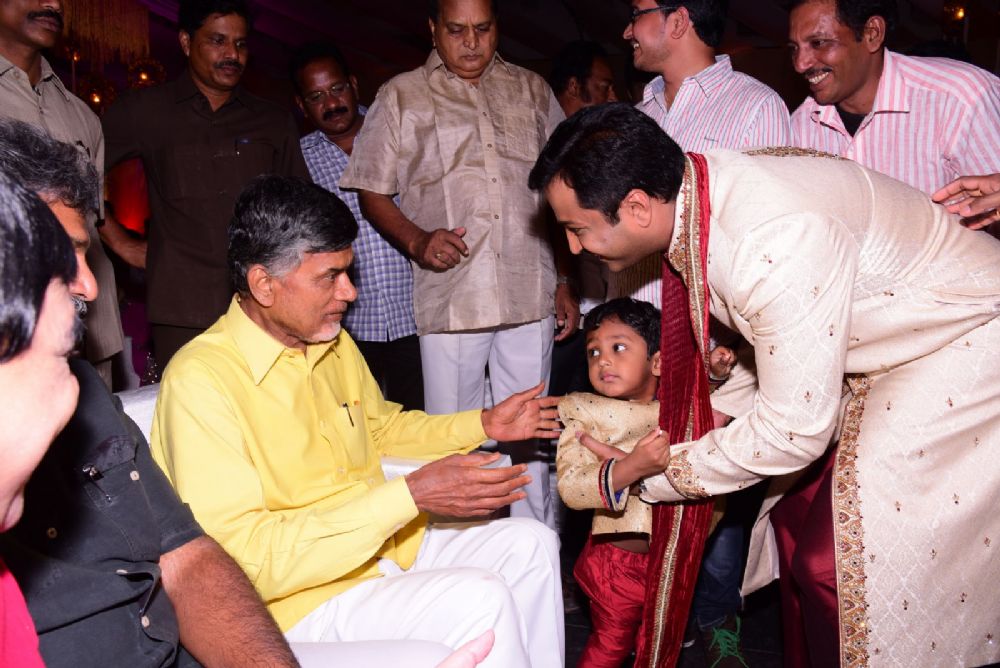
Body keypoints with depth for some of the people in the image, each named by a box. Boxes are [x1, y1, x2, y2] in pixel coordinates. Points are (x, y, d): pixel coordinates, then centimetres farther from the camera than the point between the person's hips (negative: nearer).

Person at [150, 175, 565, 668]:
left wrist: (483, 424, 11)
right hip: (294, 600, -8)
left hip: (383, 543, 9)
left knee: (529, 544, 5)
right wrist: (409, 496, -30)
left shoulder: (334, 343, 5)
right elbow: (243, 559, -28)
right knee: (476, 599, -24)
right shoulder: (199, 382, -23)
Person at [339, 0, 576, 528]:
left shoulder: (532, 92, 14)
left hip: (530, 293, 2)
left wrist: (566, 281, 13)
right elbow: (372, 192, 8)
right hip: (449, 296, -2)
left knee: (531, 437, 9)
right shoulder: (402, 97, 8)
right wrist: (417, 241, -11)